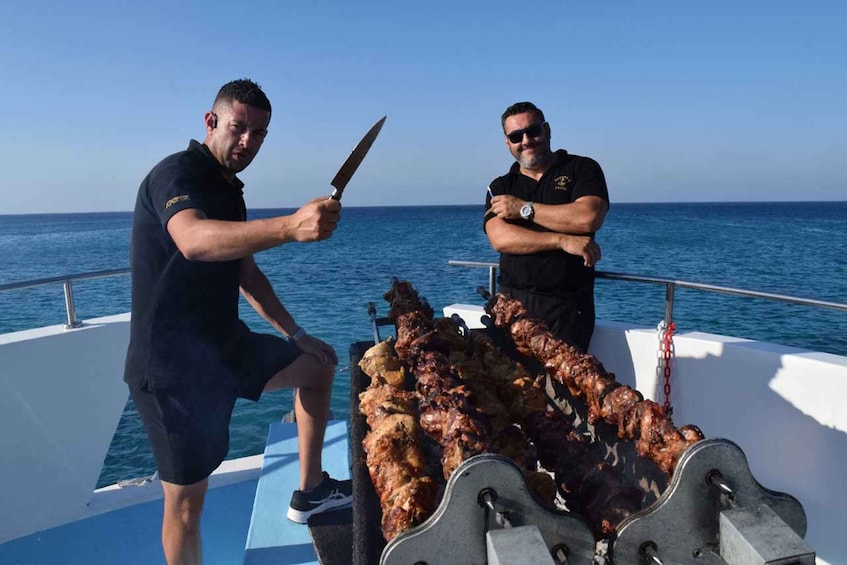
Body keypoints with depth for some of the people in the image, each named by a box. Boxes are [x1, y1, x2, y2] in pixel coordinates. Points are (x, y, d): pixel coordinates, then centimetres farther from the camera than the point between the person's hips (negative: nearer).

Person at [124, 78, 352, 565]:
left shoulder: (228, 188, 12)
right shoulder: (176, 174, -17)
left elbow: (247, 274, 19)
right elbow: (193, 241, -41)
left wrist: (296, 334, 16)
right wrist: (291, 226, -54)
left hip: (224, 345, 9)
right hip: (172, 364, -9)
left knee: (318, 365, 16)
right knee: (186, 500, -1)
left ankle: (311, 491, 24)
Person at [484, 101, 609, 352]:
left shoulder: (583, 169, 6)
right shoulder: (500, 188, 12)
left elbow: (589, 218, -13)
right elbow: (500, 239, -6)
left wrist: (524, 208, -6)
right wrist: (562, 241, -15)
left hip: (568, 306, -2)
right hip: (513, 302, 2)